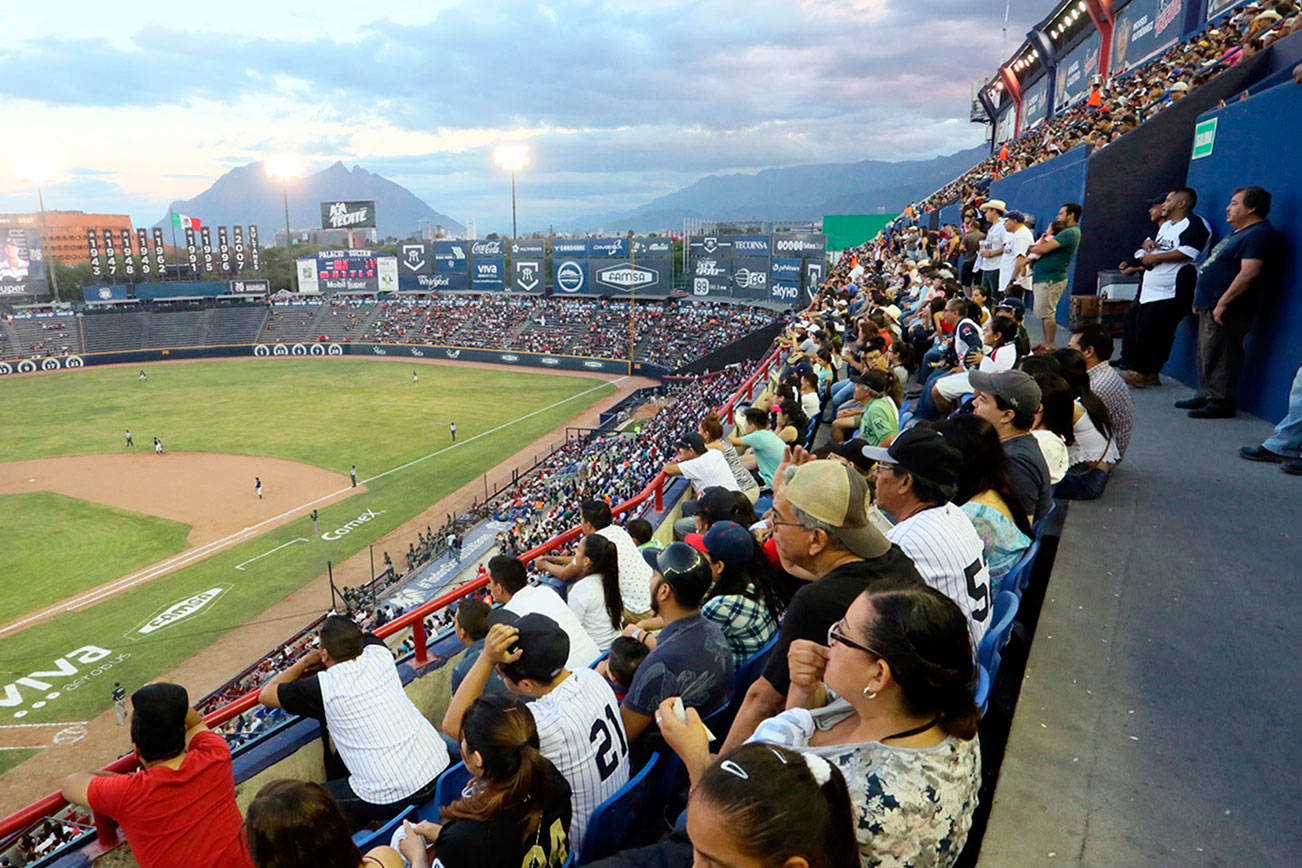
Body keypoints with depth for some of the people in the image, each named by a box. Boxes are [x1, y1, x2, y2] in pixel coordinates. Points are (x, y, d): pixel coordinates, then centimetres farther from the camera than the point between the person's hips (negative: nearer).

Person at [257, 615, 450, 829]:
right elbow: (367, 636, 29)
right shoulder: (380, 653, 2)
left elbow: (266, 695, 6)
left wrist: (304, 661, 18)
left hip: (394, 798, -6)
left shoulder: (322, 686, -12)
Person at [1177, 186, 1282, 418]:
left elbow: (1249, 272, -24)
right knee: (1207, 354, 15)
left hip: (1226, 310, -11)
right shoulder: (1239, 233, 21)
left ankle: (1221, 402, -4)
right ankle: (1205, 396, 23)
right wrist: (1201, 300, 22)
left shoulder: (1259, 234, -13)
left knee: (1219, 356, -9)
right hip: (1210, 306, 11)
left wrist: (1222, 302, -26)